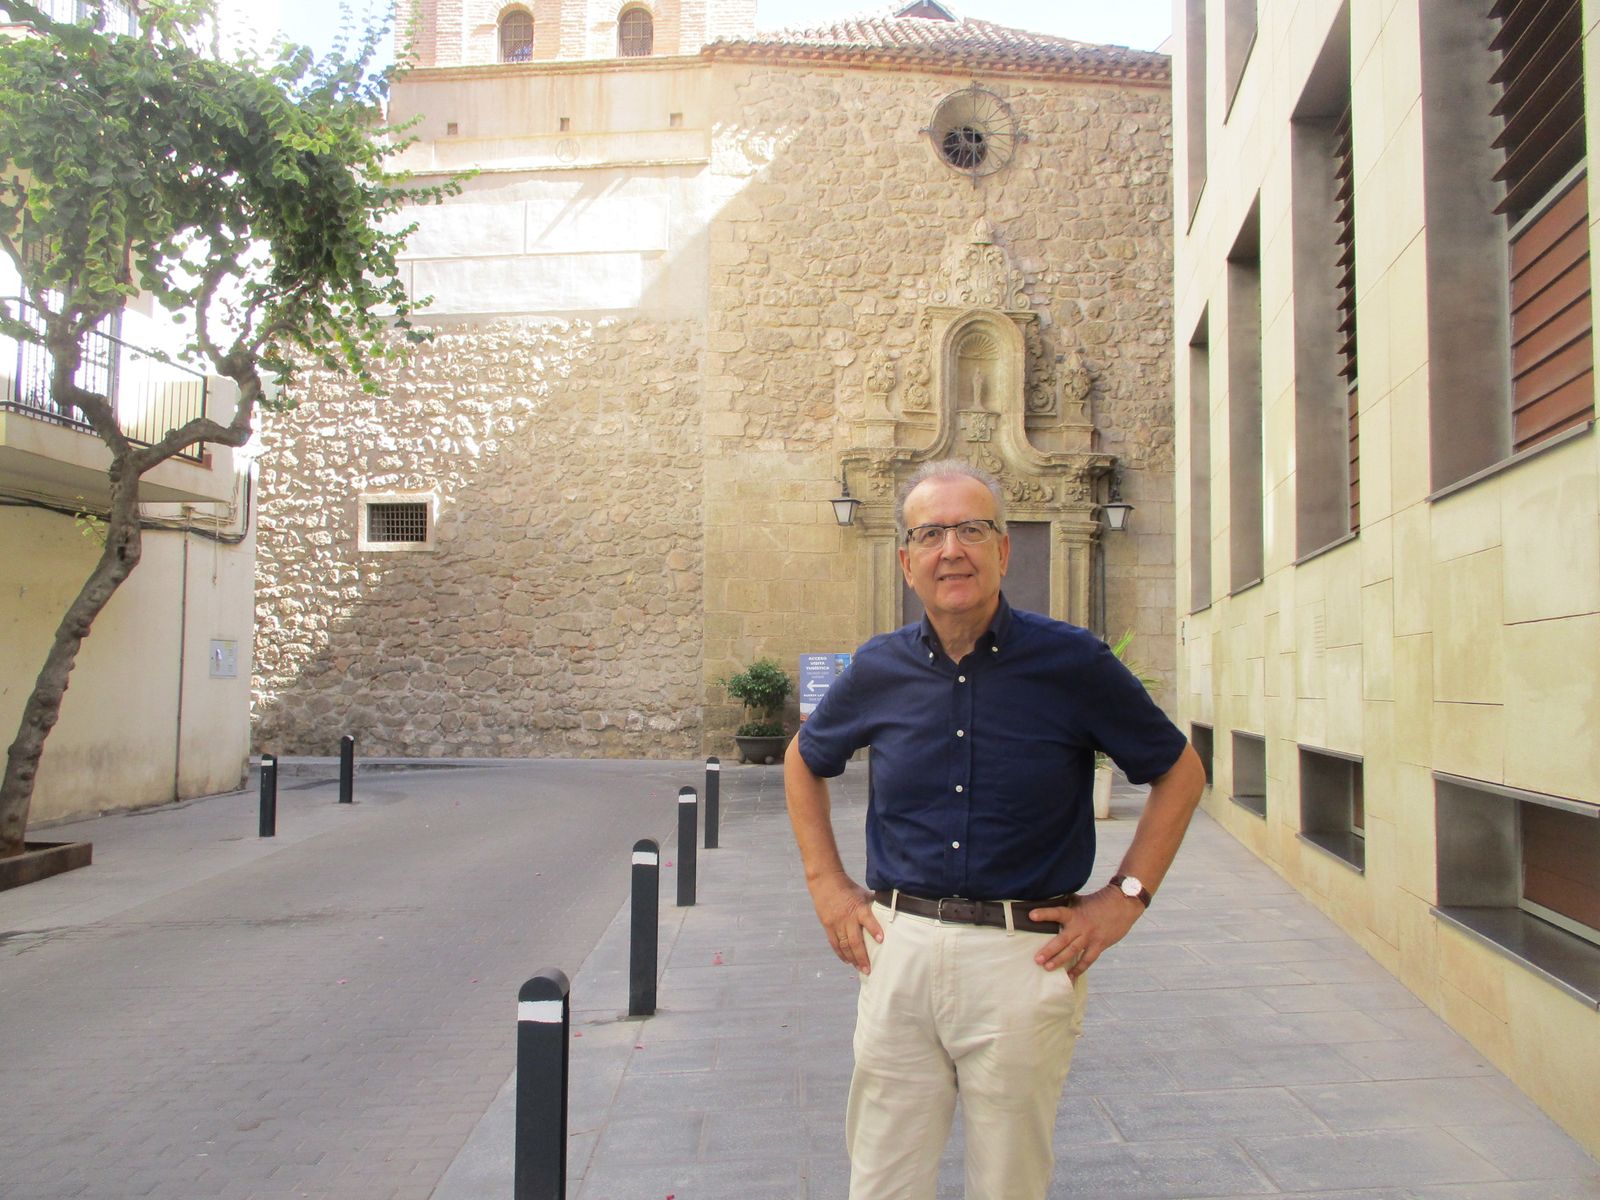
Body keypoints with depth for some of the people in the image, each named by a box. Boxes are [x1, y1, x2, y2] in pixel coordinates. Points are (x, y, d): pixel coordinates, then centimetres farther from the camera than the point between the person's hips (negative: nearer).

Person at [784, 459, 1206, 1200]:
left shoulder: (1072, 662, -7)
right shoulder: (880, 670, 1)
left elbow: (1180, 772, 4)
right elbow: (804, 762, 19)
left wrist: (1125, 897, -2)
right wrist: (826, 883, 10)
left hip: (1025, 956, -2)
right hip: (898, 948, 2)